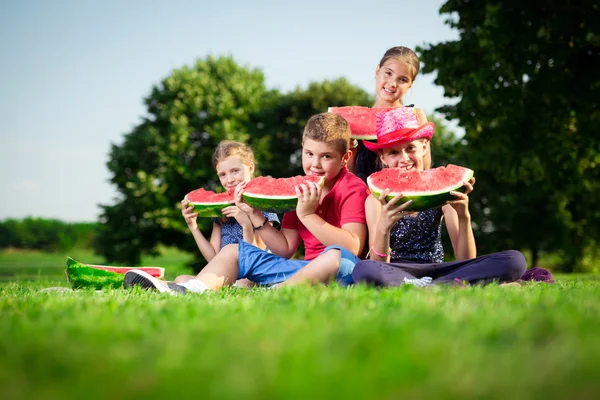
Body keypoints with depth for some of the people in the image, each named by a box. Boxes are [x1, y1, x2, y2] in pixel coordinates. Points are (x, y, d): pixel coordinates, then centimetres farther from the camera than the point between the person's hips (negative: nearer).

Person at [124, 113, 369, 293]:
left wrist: (308, 215, -25)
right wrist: (255, 216, -2)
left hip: (337, 275, -8)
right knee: (234, 251, 7)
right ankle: (187, 292, -20)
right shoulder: (299, 190, 14)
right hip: (305, 268, 8)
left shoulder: (353, 189, -7)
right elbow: (285, 249, 10)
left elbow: (353, 248, -22)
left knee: (338, 257, -42)